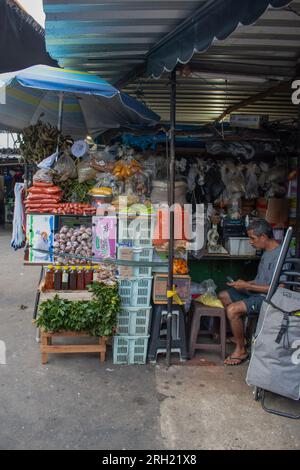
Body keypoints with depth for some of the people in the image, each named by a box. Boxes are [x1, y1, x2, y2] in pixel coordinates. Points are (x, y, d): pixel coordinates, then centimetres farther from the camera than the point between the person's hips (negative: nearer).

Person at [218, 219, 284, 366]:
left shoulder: (279, 255, -23)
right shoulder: (267, 251, 9)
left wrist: (247, 286, -21)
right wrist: (245, 283, 3)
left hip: (267, 298, -11)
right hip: (257, 293, 11)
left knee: (233, 310, -27)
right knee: (222, 296, 12)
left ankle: (241, 350, -6)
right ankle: (239, 337, 19)